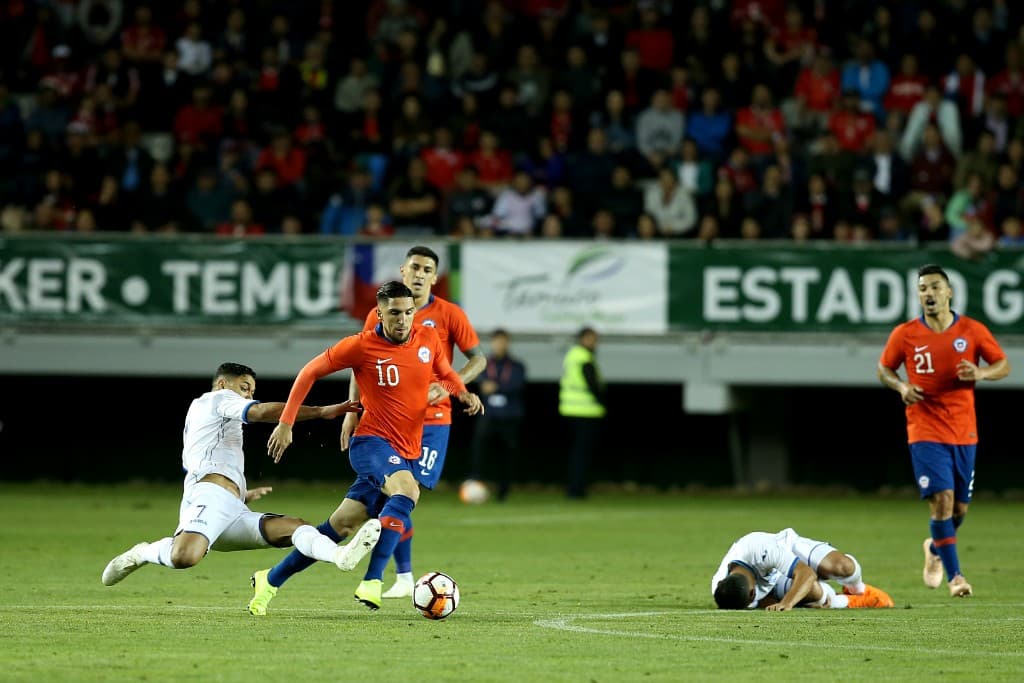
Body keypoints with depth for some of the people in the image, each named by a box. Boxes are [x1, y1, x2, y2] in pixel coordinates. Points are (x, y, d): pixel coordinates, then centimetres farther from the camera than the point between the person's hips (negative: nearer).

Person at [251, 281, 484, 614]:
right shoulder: (361, 346, -10)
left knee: (341, 525, 5)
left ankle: (270, 580, 18)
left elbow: (445, 374, 23)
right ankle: (372, 582, -37)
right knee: (407, 489, -35)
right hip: (371, 443, -5)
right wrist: (286, 423, -3)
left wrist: (464, 394, 0)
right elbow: (310, 372, 1)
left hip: (407, 455, 5)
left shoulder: (428, 339, 3)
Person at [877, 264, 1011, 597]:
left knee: (959, 507, 10)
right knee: (942, 499, -16)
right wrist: (902, 387, -10)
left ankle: (935, 549, 42)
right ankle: (955, 576, -11)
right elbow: (884, 369, 11)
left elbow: (1004, 365, 6)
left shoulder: (973, 331, -1)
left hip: (964, 432, 2)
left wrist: (980, 373, -16)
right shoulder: (905, 334, -2)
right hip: (925, 432, -2)